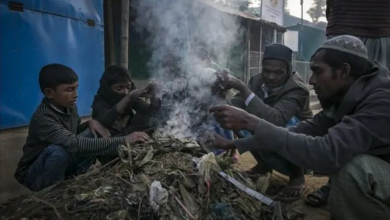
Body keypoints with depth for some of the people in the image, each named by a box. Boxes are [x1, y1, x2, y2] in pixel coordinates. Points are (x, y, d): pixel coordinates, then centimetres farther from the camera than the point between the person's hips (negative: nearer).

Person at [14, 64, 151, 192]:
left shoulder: (69, 107, -6)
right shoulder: (42, 119, -31)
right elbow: (74, 144, -45)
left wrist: (90, 123, -11)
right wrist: (123, 141, -48)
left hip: (62, 166, 7)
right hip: (34, 175, -7)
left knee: (94, 134, -9)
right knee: (59, 150, -36)